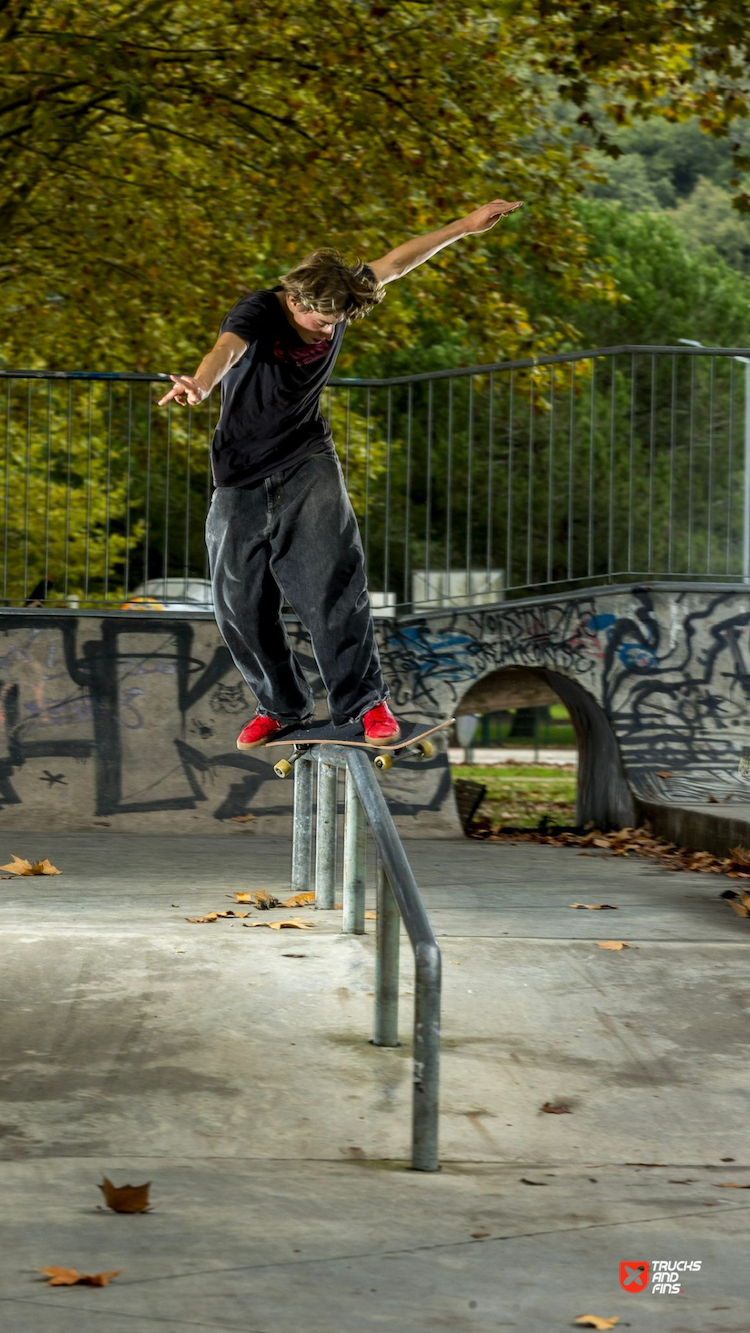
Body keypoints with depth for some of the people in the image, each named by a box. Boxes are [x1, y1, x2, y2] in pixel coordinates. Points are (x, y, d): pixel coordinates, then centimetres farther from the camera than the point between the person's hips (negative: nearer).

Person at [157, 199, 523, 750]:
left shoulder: (339, 302, -6)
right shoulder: (258, 312, -21)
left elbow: (395, 263, 8)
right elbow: (227, 347, -44)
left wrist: (466, 226, 11)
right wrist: (199, 384, -67)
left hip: (307, 462, 2)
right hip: (243, 474, -2)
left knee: (332, 576, -17)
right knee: (240, 601, 2)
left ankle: (364, 700, -11)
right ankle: (281, 705, 21)